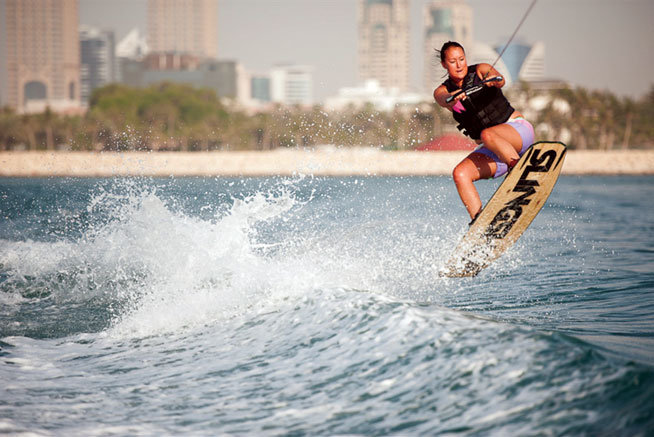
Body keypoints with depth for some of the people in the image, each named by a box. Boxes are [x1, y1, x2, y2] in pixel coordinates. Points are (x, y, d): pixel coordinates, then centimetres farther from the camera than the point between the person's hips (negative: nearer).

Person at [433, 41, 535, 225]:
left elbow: (501, 81, -23)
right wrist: (452, 98, -44)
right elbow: (443, 99, -19)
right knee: (460, 173, -20)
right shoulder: (442, 91, 5)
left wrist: (493, 79, -48)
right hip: (492, 151, 4)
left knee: (488, 135, -36)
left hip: (518, 130, -4)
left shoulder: (480, 71, -1)